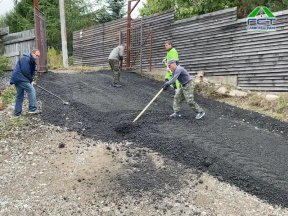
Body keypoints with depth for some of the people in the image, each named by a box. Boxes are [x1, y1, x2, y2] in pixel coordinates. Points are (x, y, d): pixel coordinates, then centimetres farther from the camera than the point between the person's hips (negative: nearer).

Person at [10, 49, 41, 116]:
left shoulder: (32, 61, 18)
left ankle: (17, 113, 19)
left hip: (17, 79, 11)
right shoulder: (26, 58, -13)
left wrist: (30, 79, 0)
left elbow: (31, 72, 17)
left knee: (19, 96, 13)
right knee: (31, 90, -13)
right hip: (19, 78, -11)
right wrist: (30, 79, -9)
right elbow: (25, 70, -21)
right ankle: (32, 109, -15)